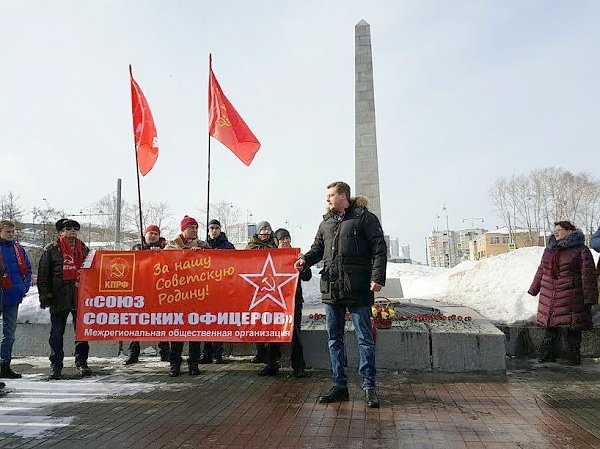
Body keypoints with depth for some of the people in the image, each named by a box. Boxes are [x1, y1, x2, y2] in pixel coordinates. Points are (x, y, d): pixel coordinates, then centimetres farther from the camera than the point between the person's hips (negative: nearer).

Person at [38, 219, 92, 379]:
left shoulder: (83, 249, 13)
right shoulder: (51, 250, 3)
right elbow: (43, 274, 1)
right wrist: (44, 295, -7)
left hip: (81, 297, 2)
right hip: (59, 298, -2)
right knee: (56, 334, 5)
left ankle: (81, 362, 16)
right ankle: (56, 365, 14)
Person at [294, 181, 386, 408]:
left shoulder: (364, 218, -2)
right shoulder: (326, 222, 16)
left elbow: (379, 249, -5)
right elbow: (318, 248, 20)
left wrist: (377, 277, -14)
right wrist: (305, 259, -1)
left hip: (358, 289, -6)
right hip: (331, 289, 6)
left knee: (364, 338, 1)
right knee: (334, 339, 10)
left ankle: (369, 387, 10)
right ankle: (339, 386, 20)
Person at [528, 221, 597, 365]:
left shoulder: (581, 250, -4)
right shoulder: (549, 250, 14)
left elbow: (588, 276, -7)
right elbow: (541, 271, 23)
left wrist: (589, 299, -11)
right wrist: (534, 289, 25)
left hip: (570, 298, -5)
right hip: (549, 298, 5)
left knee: (573, 328, 1)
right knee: (551, 327, 10)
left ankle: (573, 357, 12)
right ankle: (547, 354, 18)